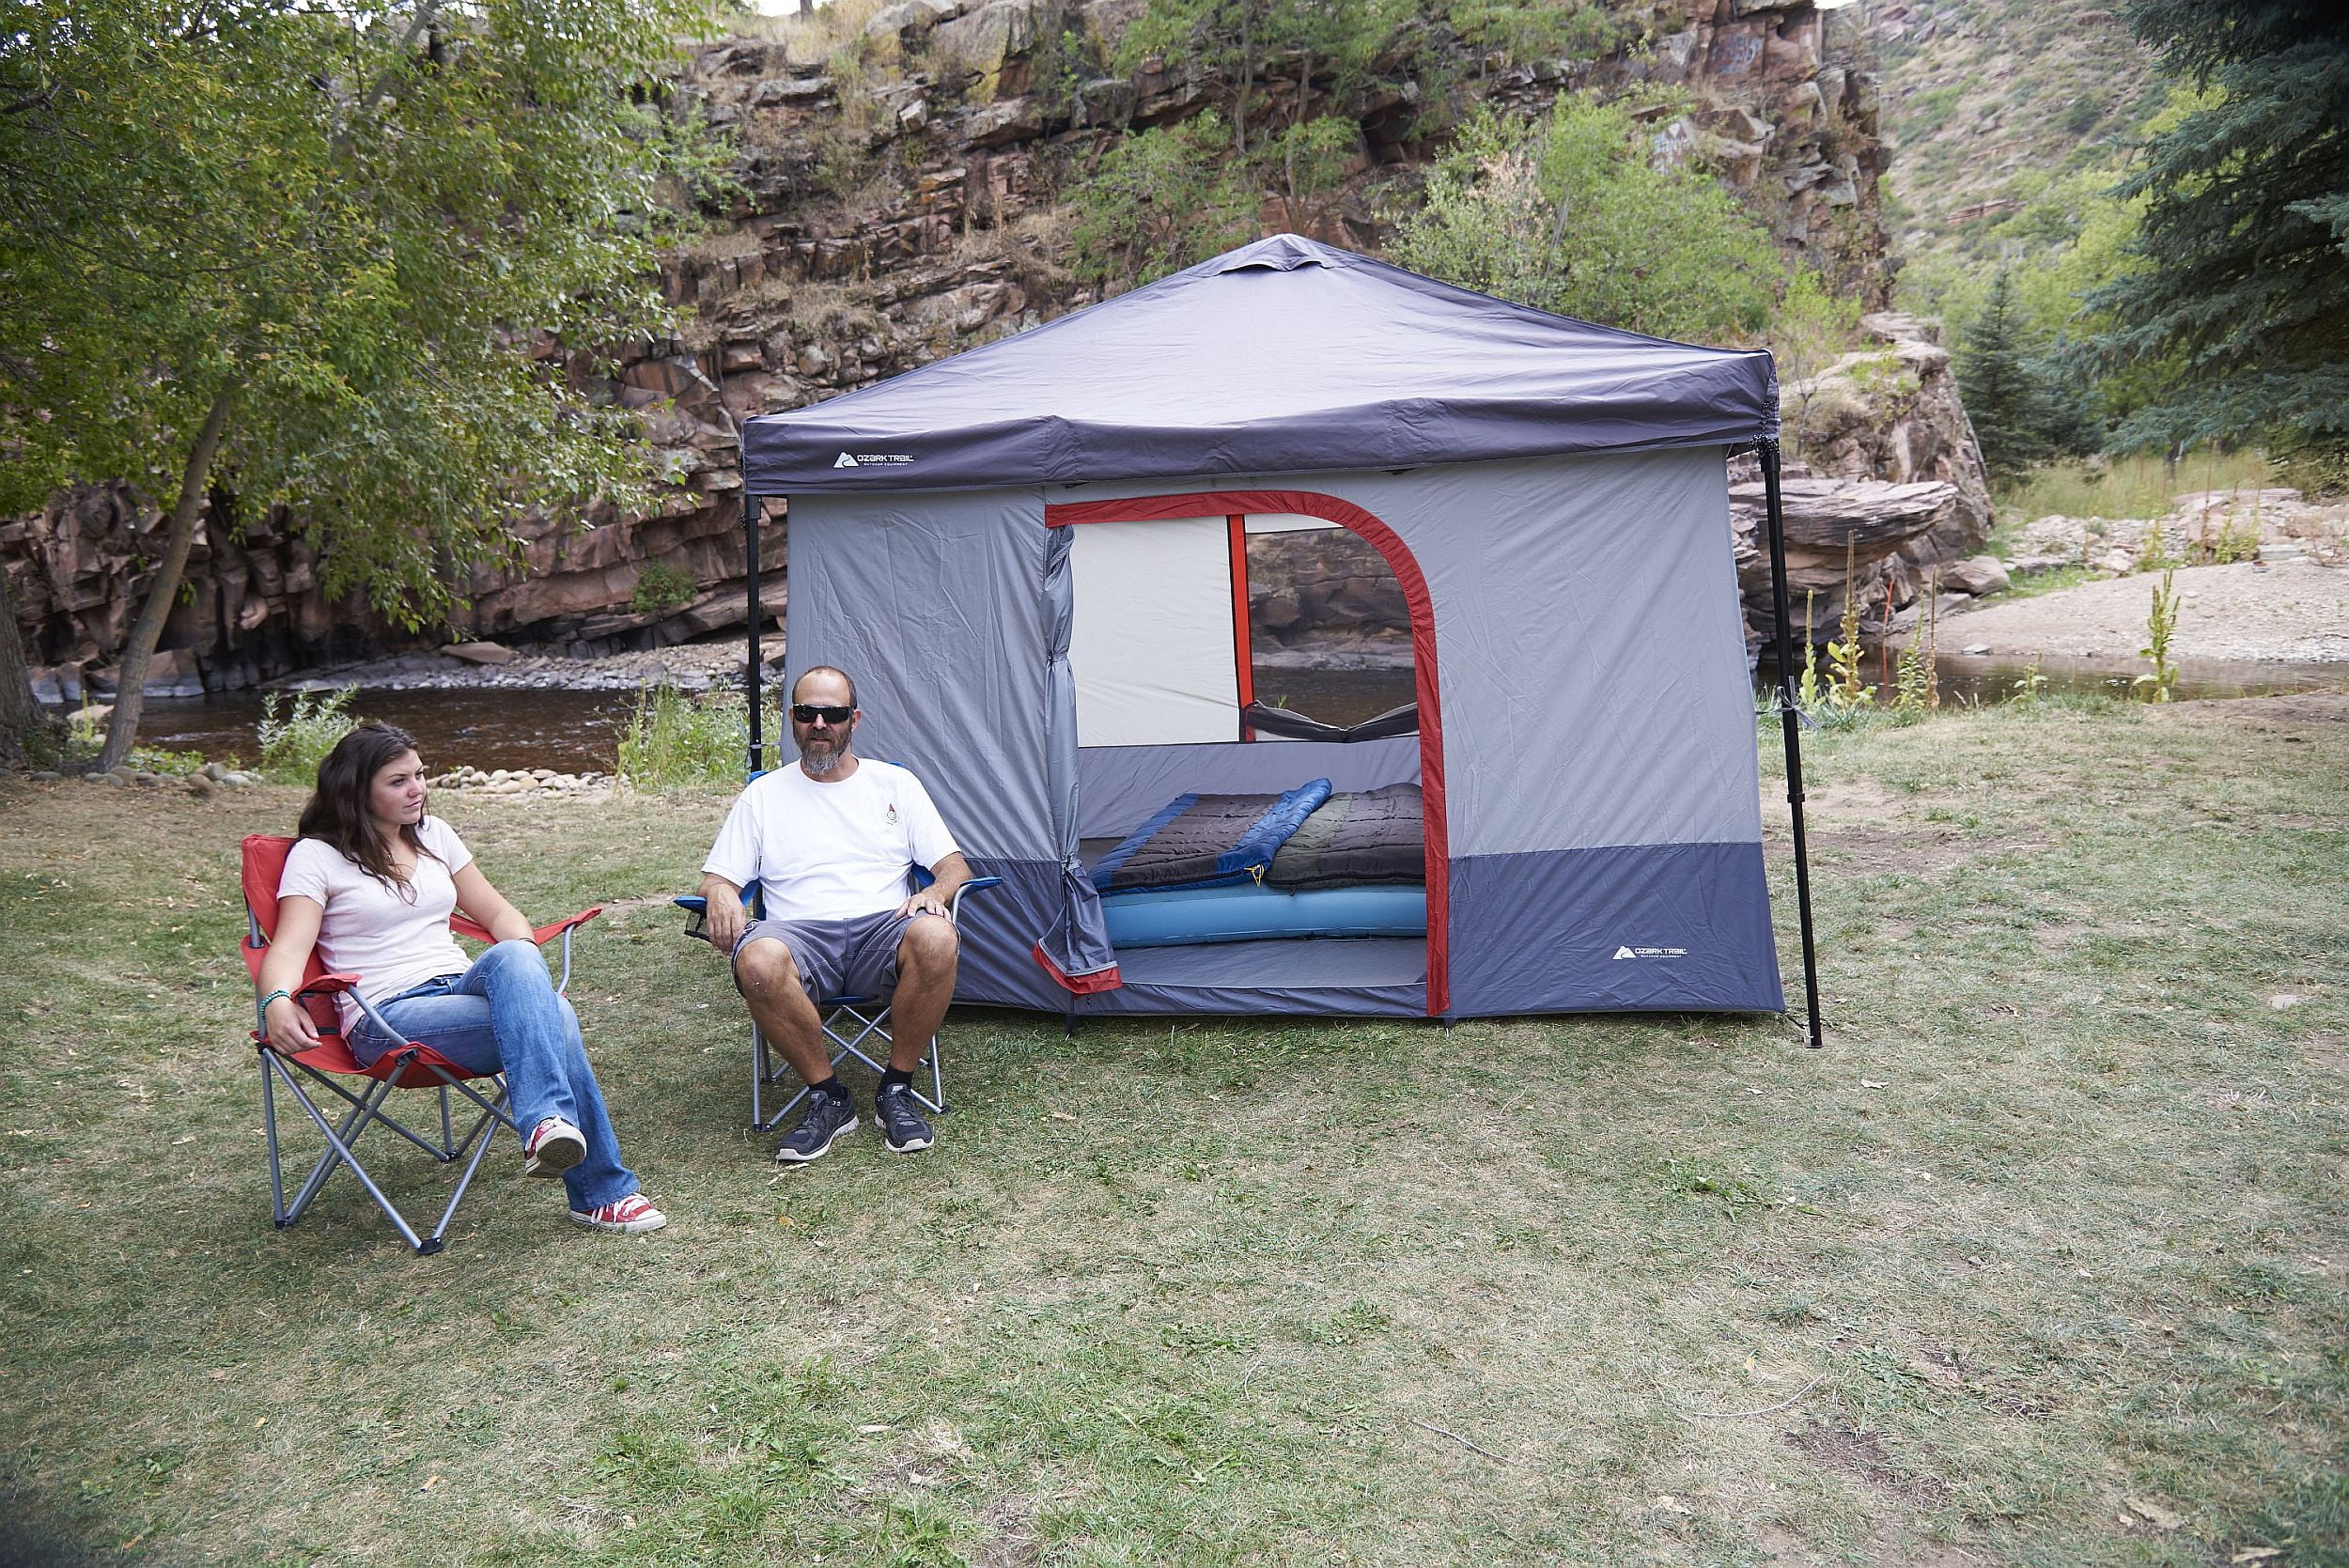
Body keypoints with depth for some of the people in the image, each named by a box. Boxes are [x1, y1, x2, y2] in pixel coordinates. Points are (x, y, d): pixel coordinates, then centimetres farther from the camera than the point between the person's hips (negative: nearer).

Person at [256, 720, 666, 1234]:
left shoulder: (434, 835, 20)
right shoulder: (317, 856, 4)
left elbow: (496, 912, 21)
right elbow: (289, 948, -8)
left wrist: (528, 971, -1)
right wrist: (278, 1001, -32)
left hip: (463, 989, 5)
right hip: (387, 1019, -5)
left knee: (511, 957, -35)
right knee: (552, 1019, -32)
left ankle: (547, 1122, -44)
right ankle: (602, 1192, -37)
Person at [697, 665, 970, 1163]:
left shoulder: (896, 783, 18)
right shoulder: (765, 794, 19)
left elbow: (955, 864, 14)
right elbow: (718, 876, 16)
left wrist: (935, 892, -11)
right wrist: (721, 896, -10)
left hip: (882, 931, 0)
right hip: (800, 935, 0)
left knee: (935, 938, -36)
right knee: (758, 960, -37)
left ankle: (896, 1090, -14)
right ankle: (827, 1097, -16)